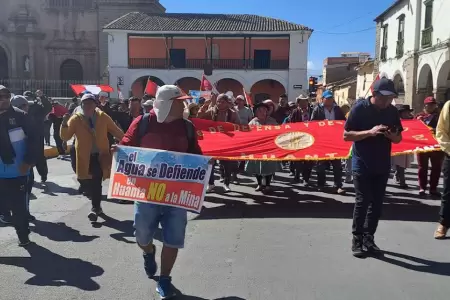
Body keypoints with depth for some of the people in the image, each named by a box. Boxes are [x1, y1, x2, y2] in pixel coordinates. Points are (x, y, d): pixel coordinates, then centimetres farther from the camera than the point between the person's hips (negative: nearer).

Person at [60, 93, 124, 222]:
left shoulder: (103, 117, 0)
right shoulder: (75, 119, -3)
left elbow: (116, 131, 6)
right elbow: (65, 137, -8)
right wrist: (64, 124, -26)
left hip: (100, 156, -1)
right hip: (84, 157, 1)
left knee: (96, 183, -2)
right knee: (86, 183, 8)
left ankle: (95, 207, 15)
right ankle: (97, 205, 33)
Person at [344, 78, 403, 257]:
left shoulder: (392, 111, 3)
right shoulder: (360, 108, -9)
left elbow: (399, 138, 11)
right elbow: (346, 135, -11)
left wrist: (391, 135, -14)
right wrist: (370, 132, -24)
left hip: (382, 165, 5)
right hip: (362, 164, -5)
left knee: (377, 203, 8)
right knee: (362, 201, -6)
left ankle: (368, 238, 20)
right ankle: (357, 240, 7)